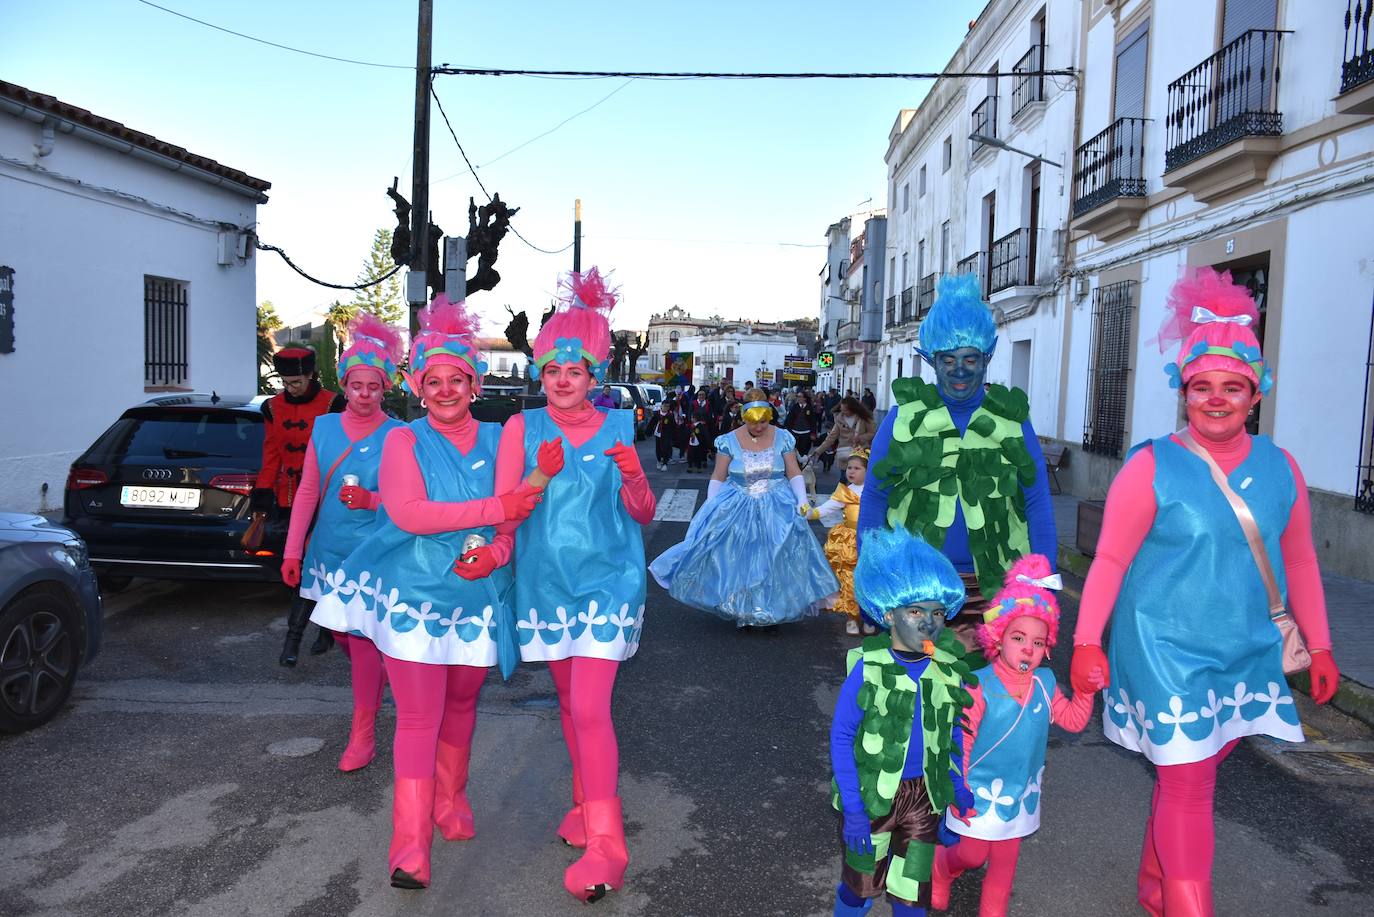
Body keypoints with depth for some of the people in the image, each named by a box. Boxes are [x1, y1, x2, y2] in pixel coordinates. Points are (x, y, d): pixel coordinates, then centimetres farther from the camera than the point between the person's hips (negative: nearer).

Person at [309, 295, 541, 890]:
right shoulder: (404, 441, -5)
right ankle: (410, 847, 5)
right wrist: (494, 510, -24)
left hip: (477, 595, 3)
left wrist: (497, 551, -19)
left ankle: (450, 803, 38)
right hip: (415, 593, -3)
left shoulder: (496, 440, 3)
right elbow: (408, 512, -20)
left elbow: (517, 514, 3)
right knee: (419, 719, -2)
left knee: (461, 705, 18)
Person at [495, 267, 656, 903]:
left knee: (590, 709, -11)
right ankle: (586, 799, 37)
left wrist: (633, 477, -17)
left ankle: (605, 842, -2)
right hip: (546, 581, 3)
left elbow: (644, 515, 4)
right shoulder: (523, 428, 0)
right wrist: (542, 474, -20)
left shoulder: (619, 428, 0)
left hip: (606, 581, -2)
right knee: (568, 699, 16)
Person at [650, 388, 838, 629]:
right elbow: (717, 478, 0)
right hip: (737, 509, 0)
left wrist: (802, 500, -12)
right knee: (737, 559, 3)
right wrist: (710, 509, -5)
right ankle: (741, 610, 18)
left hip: (776, 509, 0)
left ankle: (772, 611, 14)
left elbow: (794, 474, 0)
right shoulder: (729, 441, -4)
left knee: (775, 560, 1)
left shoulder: (782, 438, -2)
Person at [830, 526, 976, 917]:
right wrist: (852, 809, -14)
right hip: (869, 796, -2)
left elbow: (956, 737, 9)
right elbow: (841, 737, -12)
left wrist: (960, 791, 3)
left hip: (923, 797, 3)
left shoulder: (951, 672, -6)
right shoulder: (868, 668, -17)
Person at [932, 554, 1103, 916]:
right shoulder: (980, 685, -24)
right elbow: (961, 741, -19)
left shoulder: (1044, 682, -7)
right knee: (973, 855, 8)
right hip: (982, 791, -5)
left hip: (1022, 791, 5)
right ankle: (941, 864, 41)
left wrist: (1086, 691, -12)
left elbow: (1072, 720, 6)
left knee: (1005, 860, 16)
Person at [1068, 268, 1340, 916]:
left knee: (1187, 774, 17)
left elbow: (1299, 559, 12)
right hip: (1169, 653, -5)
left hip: (1248, 655, 5)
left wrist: (1319, 645, 14)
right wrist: (1086, 642, -13)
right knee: (1187, 784, -2)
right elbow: (1110, 559, -10)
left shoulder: (1279, 468, 2)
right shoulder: (1152, 467, -11)